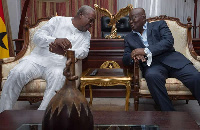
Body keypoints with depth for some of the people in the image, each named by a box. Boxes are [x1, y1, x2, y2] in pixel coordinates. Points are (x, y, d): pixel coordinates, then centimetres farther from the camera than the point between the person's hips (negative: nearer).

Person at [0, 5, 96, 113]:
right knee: (17, 73, -27)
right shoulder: (58, 21, 10)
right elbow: (37, 37, -1)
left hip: (58, 64, 1)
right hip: (38, 59, 0)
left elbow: (84, 52, -2)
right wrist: (56, 40, -22)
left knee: (58, 78, -35)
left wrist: (65, 51, -22)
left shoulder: (86, 35, 19)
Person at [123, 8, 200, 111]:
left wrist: (146, 51, -13)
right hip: (151, 64, 1)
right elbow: (125, 59, 16)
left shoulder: (159, 25, 16)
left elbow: (169, 41, -2)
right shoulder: (129, 38, 24)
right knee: (152, 76, -37)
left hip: (171, 59, 0)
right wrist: (134, 56, -10)